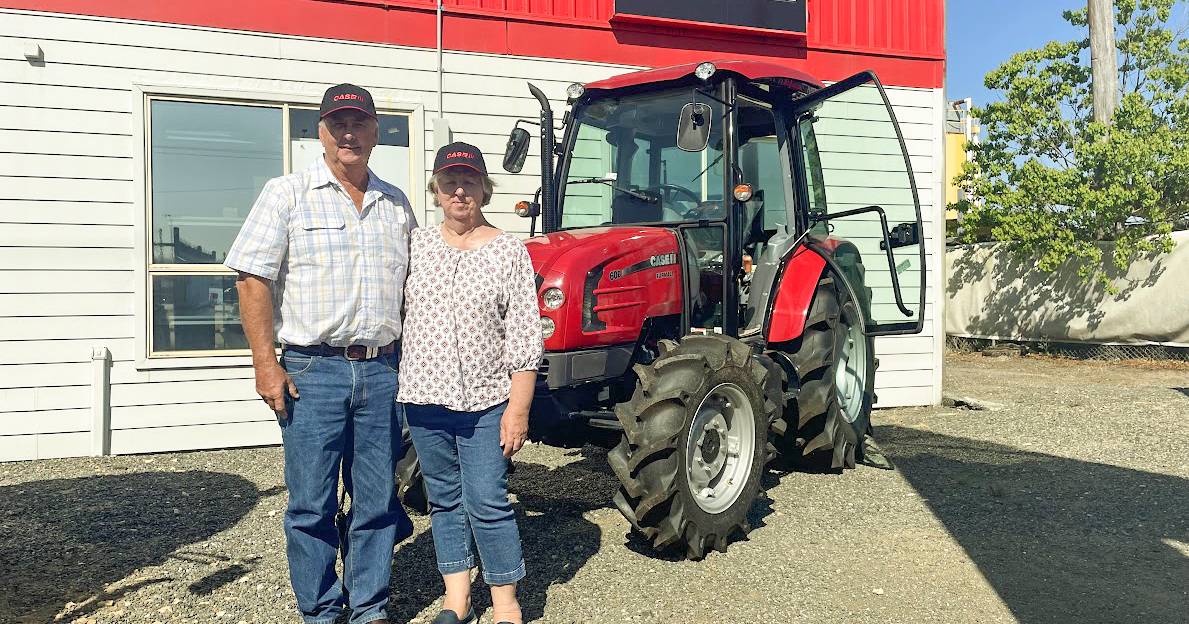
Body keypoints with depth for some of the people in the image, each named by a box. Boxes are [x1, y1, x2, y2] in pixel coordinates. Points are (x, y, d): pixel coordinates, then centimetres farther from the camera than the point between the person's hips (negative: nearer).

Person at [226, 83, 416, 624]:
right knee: (311, 503, 4)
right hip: (312, 370, -3)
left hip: (382, 370, 4)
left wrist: (411, 357, 13)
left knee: (377, 499, 10)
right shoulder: (288, 194, 0)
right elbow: (253, 279, -5)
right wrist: (266, 365, -10)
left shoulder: (395, 203, 13)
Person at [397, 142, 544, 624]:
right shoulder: (415, 246, 6)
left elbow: (524, 338, -7)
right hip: (424, 398, 4)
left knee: (487, 503, -2)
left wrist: (518, 408, -10)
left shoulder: (508, 251, -5)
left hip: (486, 402, -4)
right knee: (444, 499, 14)